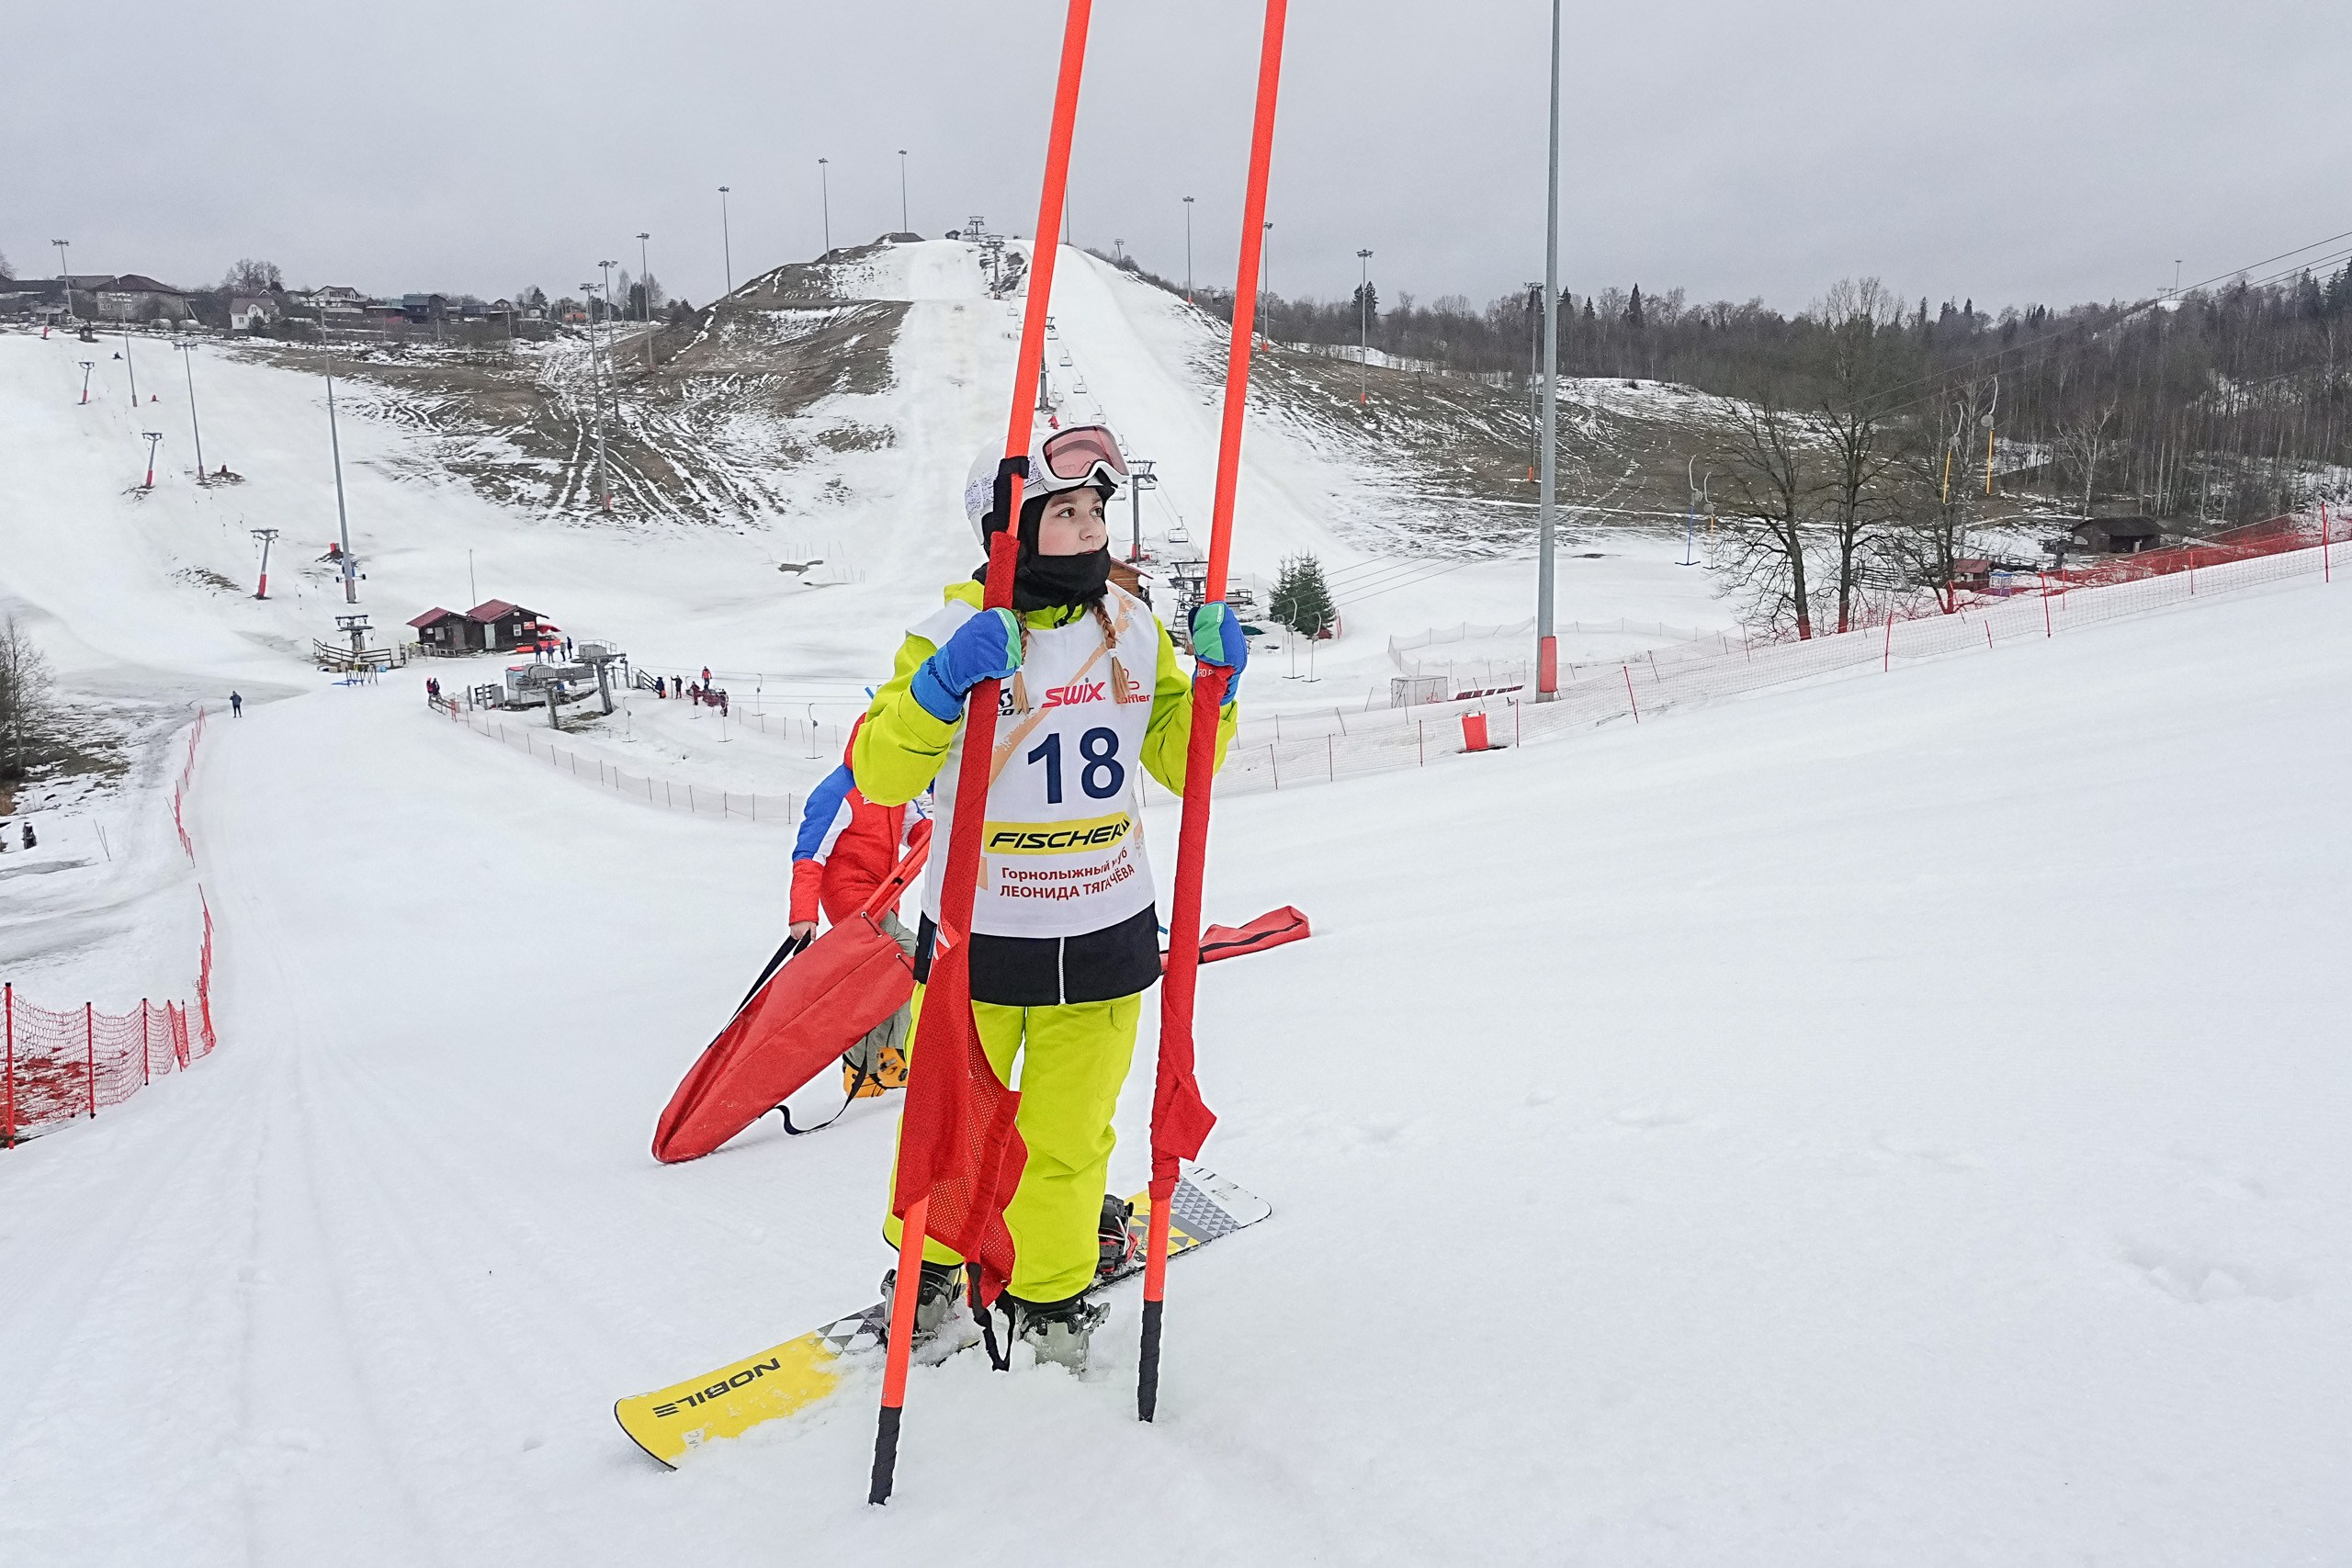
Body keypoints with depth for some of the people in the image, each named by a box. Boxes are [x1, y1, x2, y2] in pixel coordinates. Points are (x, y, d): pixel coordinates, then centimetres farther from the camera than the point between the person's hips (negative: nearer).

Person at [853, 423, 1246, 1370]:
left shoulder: (1133, 627, 2)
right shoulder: (957, 635, -10)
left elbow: (1181, 762, 11)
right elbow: (878, 777, -13)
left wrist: (1212, 684, -7)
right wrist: (939, 688, -29)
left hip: (1106, 939, 2)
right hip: (978, 940, -2)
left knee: (1066, 1139, 12)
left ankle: (1049, 1292, 36)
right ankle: (930, 1267, 42)